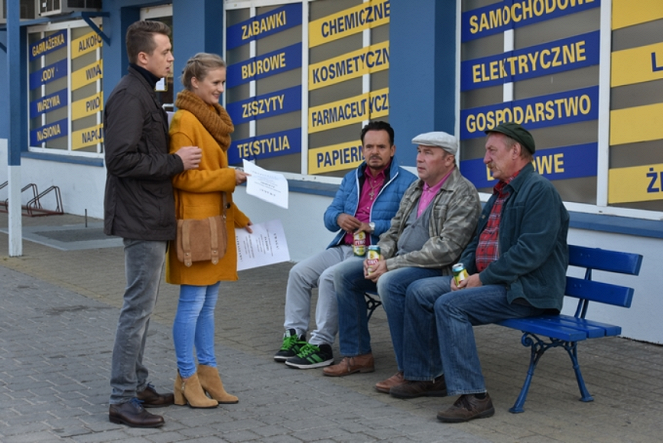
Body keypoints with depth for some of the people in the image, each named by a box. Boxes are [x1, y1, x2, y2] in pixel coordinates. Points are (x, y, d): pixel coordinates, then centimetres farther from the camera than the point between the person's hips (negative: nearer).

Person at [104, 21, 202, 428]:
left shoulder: (144, 92, 16)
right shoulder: (130, 96, -15)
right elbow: (121, 159, -23)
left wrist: (175, 159, 8)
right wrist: (176, 162, -18)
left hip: (151, 218, 11)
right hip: (142, 221, -11)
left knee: (143, 306, 16)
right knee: (139, 308, -7)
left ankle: (137, 384, 26)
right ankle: (123, 399, 0)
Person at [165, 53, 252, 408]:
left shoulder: (213, 118, 17)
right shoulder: (184, 121, -11)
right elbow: (183, 177, -16)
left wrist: (239, 216, 15)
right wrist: (229, 176, -12)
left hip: (217, 220, 9)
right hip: (195, 222, -9)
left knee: (208, 303, 12)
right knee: (193, 302, -3)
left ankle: (207, 373, 18)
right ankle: (187, 380, 5)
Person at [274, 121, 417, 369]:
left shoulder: (406, 182, -4)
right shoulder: (352, 179, 18)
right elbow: (330, 215, 16)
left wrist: (372, 226, -20)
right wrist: (339, 218, -8)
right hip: (343, 247, 7)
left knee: (330, 277, -27)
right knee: (299, 272, -8)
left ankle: (321, 345, -17)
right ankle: (294, 335, 0)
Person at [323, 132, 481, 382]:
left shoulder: (463, 194, -13)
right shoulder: (416, 189, 15)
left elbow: (446, 249, -22)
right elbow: (394, 231, 20)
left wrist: (391, 264, -23)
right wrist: (379, 256, -3)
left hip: (437, 269, -9)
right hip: (400, 263, 9)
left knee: (389, 283, -34)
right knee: (345, 274, 0)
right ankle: (358, 355, 7)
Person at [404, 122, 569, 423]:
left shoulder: (540, 190, -13)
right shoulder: (501, 193, 19)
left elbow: (530, 253, -22)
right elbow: (477, 240, 23)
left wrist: (483, 278, -18)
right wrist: (463, 272, 3)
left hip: (526, 291, -10)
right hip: (486, 281, 10)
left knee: (449, 305, -27)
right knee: (419, 292, -1)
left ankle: (473, 397, -24)